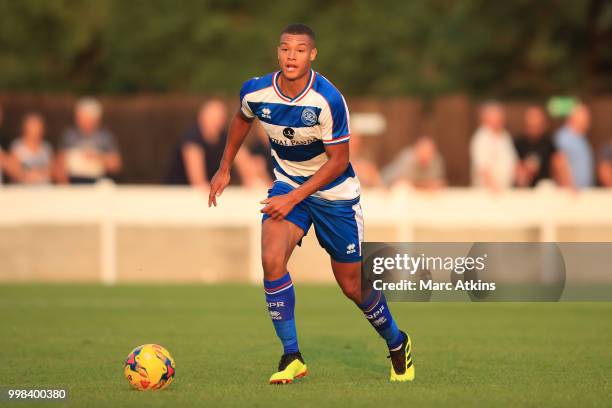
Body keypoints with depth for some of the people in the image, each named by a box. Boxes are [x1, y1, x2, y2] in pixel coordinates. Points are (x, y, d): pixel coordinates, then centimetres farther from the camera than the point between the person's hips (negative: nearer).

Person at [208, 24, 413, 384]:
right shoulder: (255, 93, -14)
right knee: (272, 260, -23)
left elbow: (339, 160, -20)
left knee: (353, 286, 5)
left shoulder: (328, 100, -26)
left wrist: (294, 198, -24)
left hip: (335, 193, -3)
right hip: (288, 184, 3)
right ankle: (292, 357, -13)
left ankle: (397, 344, 33)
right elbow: (242, 118, 12)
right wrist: (225, 169, 15)